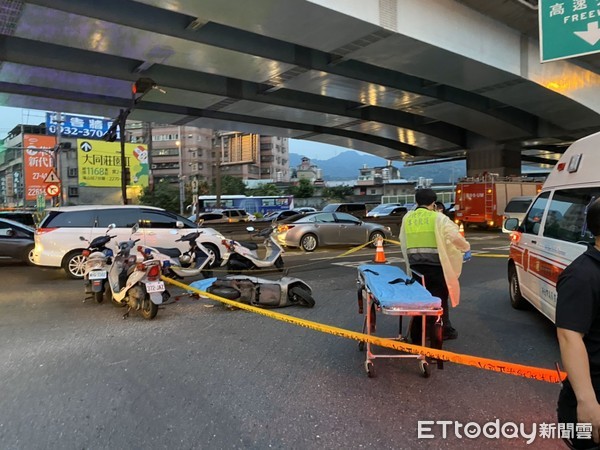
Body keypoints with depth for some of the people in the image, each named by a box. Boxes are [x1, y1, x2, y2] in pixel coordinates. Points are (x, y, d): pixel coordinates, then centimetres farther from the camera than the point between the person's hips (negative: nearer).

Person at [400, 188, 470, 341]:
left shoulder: (407, 218, 9)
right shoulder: (438, 218, -5)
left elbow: (403, 242, 12)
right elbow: (455, 237, -12)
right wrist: (466, 247, 7)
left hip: (415, 265, 4)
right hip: (435, 265, -4)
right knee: (439, 300, 9)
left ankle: (416, 335, 19)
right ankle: (444, 331, 21)